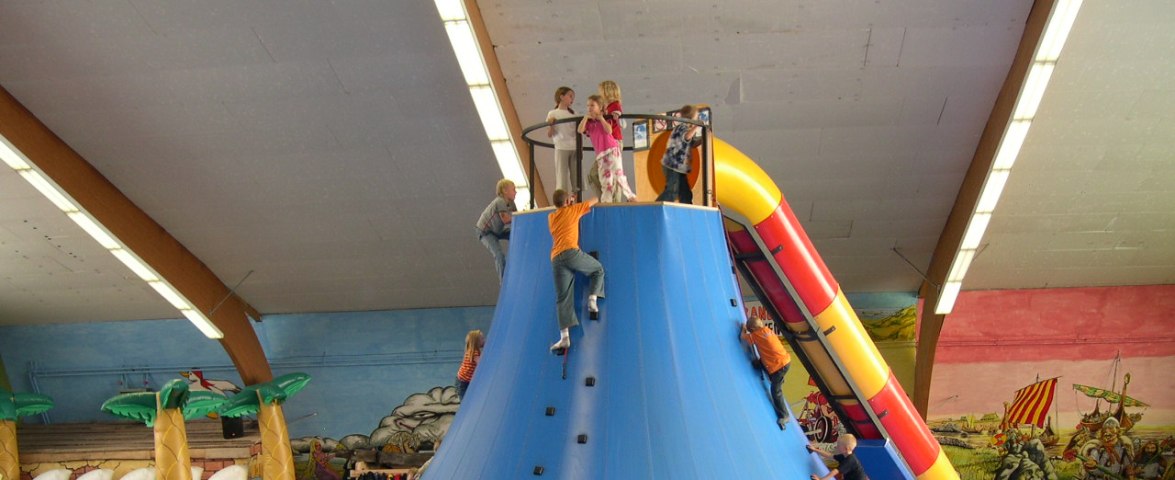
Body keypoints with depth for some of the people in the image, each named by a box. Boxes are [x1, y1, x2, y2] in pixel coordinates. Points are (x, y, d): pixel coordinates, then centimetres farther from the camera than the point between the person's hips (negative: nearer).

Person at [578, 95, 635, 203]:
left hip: (612, 149, -4)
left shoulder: (605, 119, 5)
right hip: (600, 154, 5)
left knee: (618, 174, -11)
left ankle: (631, 196, -5)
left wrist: (601, 118, -12)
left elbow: (609, 130, -14)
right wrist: (586, 117, -8)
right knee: (604, 178, 4)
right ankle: (606, 200, 5)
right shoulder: (588, 122, 13)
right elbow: (580, 130, -6)